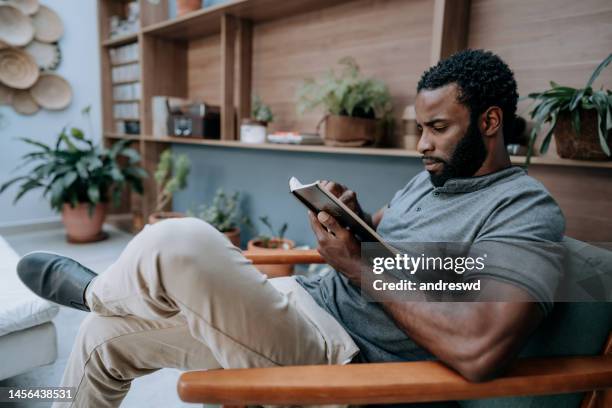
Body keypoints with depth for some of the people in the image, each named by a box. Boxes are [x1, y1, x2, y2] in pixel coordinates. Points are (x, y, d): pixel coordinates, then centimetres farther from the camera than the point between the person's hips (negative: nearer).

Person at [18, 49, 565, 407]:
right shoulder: (434, 177, 15)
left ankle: (90, 290, 8)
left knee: (177, 243, -29)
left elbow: (477, 351, -27)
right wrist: (352, 215, -2)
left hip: (342, 359, -8)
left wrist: (359, 265, -18)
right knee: (104, 334, 10)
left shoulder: (528, 211, -12)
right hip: (304, 304, 8)